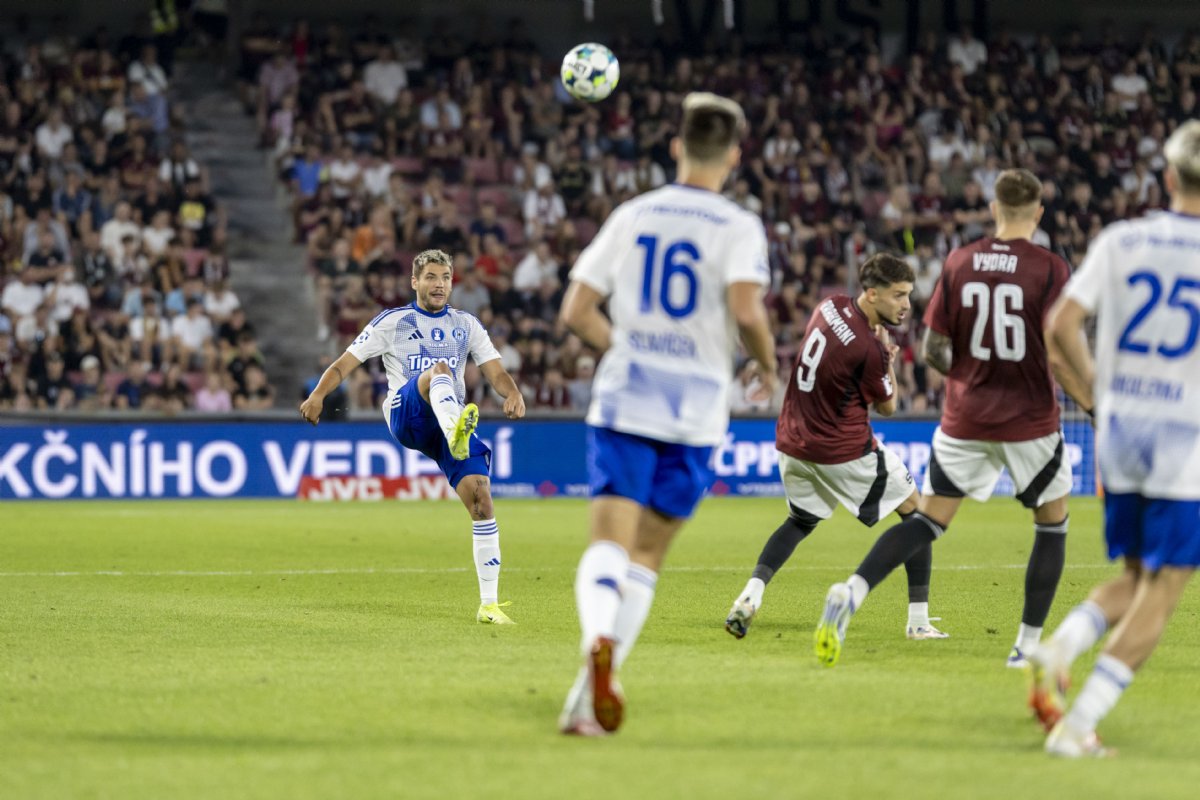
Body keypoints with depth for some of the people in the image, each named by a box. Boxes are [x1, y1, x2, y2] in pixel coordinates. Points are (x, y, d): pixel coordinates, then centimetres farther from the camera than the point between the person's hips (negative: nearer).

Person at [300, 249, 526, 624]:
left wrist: (513, 394, -12)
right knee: (440, 369, -34)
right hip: (405, 414, -3)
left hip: (451, 420, 3)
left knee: (481, 497, -15)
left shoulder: (467, 325, 19)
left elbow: (496, 371, 12)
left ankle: (489, 603, -8)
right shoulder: (392, 322, 11)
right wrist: (318, 395, -14)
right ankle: (457, 433, -70)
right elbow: (346, 363, 5)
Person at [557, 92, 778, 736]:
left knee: (610, 543, -7)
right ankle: (587, 697, 1)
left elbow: (576, 312, 5)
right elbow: (745, 309, -18)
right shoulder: (738, 228, -2)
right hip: (696, 407, -1)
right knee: (647, 557, 10)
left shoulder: (631, 216, 8)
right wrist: (768, 364, 1)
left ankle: (598, 639, -39)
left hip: (623, 399, 1)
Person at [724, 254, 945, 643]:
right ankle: (918, 621, 6)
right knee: (916, 511, 9)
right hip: (844, 453, -7)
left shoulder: (831, 306, -1)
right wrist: (889, 357, 1)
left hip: (792, 445, 7)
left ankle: (750, 596, 3)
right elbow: (887, 406, -8)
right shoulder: (869, 348, -23)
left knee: (800, 521, 27)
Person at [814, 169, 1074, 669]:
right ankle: (1028, 646, 14)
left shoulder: (958, 263, 1)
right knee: (1053, 524, 17)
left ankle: (851, 594, -16)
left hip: (964, 418, 3)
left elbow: (933, 351, 3)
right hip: (1030, 420, -3)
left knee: (928, 520, 7)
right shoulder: (1050, 270, -9)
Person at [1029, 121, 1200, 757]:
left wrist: (1094, 395, 12)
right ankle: (1077, 726, -4)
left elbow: (1059, 328, -1)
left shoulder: (1119, 241, 2)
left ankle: (1061, 646, -7)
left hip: (1119, 426, 4)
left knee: (1135, 579, 20)